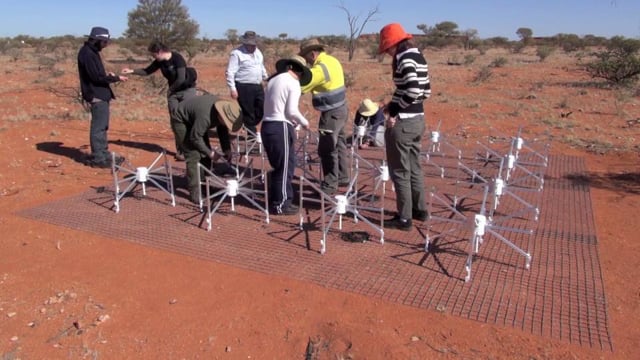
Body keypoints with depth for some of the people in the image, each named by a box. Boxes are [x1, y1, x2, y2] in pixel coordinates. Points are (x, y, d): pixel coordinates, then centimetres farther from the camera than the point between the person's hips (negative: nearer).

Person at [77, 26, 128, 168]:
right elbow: (96, 77, -20)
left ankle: (103, 154, 25)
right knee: (98, 127, -5)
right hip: (97, 95, -10)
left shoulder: (92, 52, 15)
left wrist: (108, 76, 5)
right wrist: (116, 78, -13)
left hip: (101, 94, 10)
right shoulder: (87, 54, -16)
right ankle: (97, 158, 1)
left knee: (102, 126, 16)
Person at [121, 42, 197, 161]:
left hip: (187, 90, -6)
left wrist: (170, 90, -11)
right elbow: (147, 71, 13)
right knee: (175, 121, 3)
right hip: (173, 92, 7)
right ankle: (181, 150, 10)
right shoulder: (159, 61, 0)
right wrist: (132, 71, -1)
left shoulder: (177, 58, -20)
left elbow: (181, 78, -24)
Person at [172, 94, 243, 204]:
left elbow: (223, 130, -3)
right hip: (183, 120, -8)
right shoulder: (205, 116, -41)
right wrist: (210, 153, -22)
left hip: (195, 119, 8)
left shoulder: (225, 109, -18)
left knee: (205, 152, 6)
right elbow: (195, 137, -30)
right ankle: (194, 192, -10)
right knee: (193, 155, -15)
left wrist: (227, 149, -13)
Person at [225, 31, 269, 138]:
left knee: (261, 109, 10)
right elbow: (230, 72, -13)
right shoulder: (236, 53, -9)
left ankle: (249, 127, 28)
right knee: (248, 112, -1)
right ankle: (252, 133, 11)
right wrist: (232, 89, -18)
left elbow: (262, 68, 28)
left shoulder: (258, 52, 14)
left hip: (258, 86, 8)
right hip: (244, 88, -7)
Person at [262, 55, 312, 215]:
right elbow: (292, 110, -14)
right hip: (281, 128, -8)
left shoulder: (274, 79, 15)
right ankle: (280, 205, 10)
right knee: (285, 168, 3)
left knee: (279, 167, 19)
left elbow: (274, 105, 13)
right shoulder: (294, 83, -7)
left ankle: (275, 200, 27)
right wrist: (304, 122, 3)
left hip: (267, 125, 8)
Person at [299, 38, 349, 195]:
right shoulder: (331, 60, 10)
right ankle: (342, 177, 30)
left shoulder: (320, 67, -20)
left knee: (327, 149, -4)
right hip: (340, 109, 10)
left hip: (332, 112, -10)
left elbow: (301, 87, -20)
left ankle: (330, 184, 4)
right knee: (338, 144, 18)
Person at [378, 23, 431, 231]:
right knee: (414, 167, 20)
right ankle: (420, 210, 32)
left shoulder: (404, 59, -15)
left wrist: (395, 110, -14)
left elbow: (413, 90, -27)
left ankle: (404, 218, 10)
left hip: (402, 122, -9)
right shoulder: (418, 57, 12)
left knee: (400, 172, 1)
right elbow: (425, 91, 14)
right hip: (418, 119, 10)